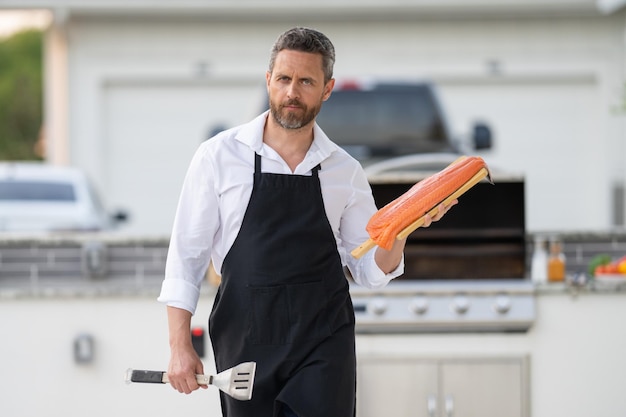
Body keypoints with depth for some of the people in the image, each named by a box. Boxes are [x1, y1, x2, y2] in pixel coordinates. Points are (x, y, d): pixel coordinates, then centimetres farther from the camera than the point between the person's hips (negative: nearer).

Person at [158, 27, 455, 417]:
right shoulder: (219, 155, 0)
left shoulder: (345, 172, 6)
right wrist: (180, 347, -6)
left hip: (323, 344, 1)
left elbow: (372, 271, 9)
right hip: (245, 341, -1)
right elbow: (186, 255, 1)